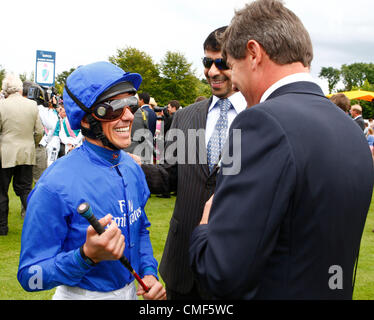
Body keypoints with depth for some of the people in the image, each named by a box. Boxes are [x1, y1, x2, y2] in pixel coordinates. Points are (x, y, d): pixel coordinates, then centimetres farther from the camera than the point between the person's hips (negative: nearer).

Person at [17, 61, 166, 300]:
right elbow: (30, 277, -21)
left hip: (130, 290, 6)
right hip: (83, 294, -6)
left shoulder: (132, 168, -3)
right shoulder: (55, 186, -24)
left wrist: (149, 272, -3)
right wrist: (87, 256, -34)